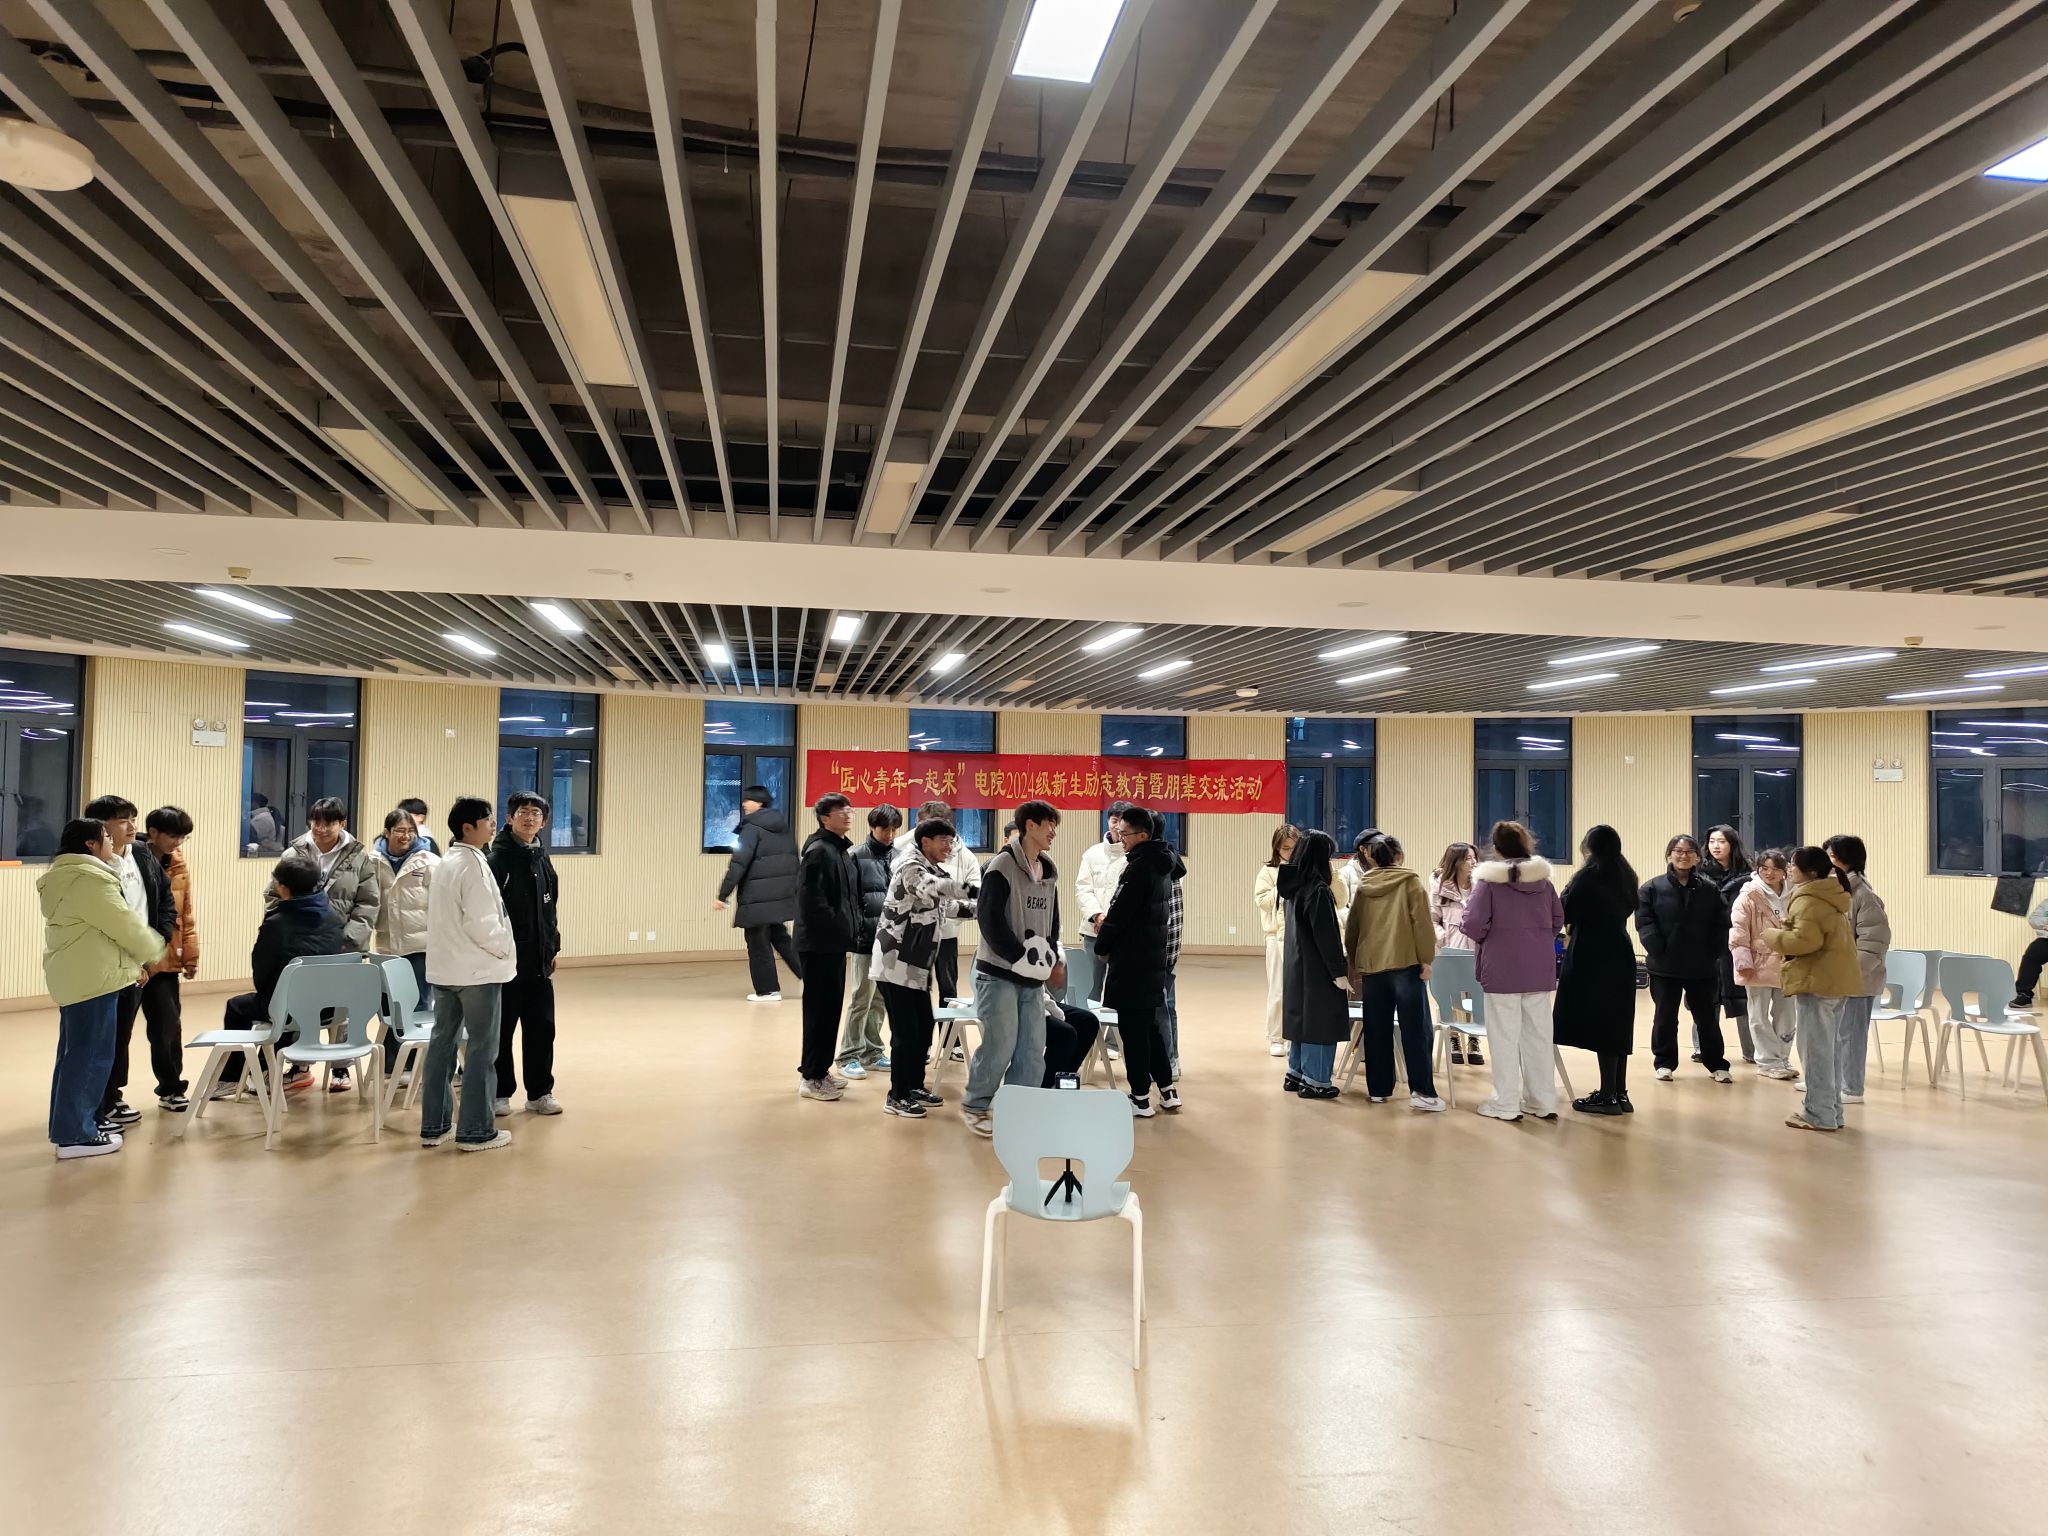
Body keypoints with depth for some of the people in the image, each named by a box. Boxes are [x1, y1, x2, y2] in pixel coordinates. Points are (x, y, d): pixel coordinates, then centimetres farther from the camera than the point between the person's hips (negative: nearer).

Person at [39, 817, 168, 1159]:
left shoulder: (65, 875, 17)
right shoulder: (89, 878, -18)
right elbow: (121, 922, -15)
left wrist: (138, 953, 21)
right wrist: (151, 950, 1)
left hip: (74, 975, 11)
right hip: (91, 977, -11)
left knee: (75, 1052, 16)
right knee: (91, 1055, -6)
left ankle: (67, 1126, 24)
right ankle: (75, 1135, -3)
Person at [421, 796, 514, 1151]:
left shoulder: (444, 864, 13)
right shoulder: (474, 865, -15)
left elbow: (442, 917, 15)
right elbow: (481, 924, -20)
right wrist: (505, 948, -6)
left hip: (444, 968, 9)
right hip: (477, 969, -9)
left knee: (442, 1042, 12)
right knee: (482, 1049, 0)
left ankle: (434, 1125, 18)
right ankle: (476, 1131, 4)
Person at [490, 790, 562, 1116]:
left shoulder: (542, 858, 11)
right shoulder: (498, 858, -10)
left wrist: (552, 949, 16)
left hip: (539, 963, 6)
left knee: (542, 1028, 9)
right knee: (501, 1030, 5)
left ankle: (540, 1092, 19)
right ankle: (499, 1093, 17)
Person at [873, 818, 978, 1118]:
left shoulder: (932, 870, 17)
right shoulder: (910, 866, -13)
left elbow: (942, 904, 27)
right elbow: (932, 888, -34)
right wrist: (974, 891, -43)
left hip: (916, 964, 10)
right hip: (895, 962, -9)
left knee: (924, 1027, 14)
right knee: (906, 1031, -5)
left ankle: (914, 1086, 27)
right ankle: (897, 1097, 5)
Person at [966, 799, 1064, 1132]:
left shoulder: (1048, 870, 13)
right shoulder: (1002, 866, -11)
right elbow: (989, 918, -17)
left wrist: (1052, 960, 6)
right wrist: (1020, 957, -16)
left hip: (1033, 977, 7)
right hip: (999, 972, -7)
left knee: (1033, 1048, 4)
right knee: (1000, 1044, -7)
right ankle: (974, 1105, 13)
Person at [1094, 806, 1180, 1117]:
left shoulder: (1139, 867, -17)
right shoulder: (1161, 864, 11)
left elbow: (1120, 913, -17)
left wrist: (1102, 945, -2)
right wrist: (1110, 924, 11)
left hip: (1132, 961, -9)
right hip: (1154, 957, 9)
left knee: (1133, 1029, -1)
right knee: (1150, 1025, 17)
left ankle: (1141, 1098, 6)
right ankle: (1167, 1091, 22)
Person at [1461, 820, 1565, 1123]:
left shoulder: (1489, 879, -11)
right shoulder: (1543, 878, 4)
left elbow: (1475, 923, -16)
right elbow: (1558, 919, 9)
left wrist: (1479, 938, 6)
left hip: (1503, 968, -5)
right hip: (1540, 968, 5)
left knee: (1505, 1036, 3)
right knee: (1539, 1034, 12)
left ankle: (1506, 1103, 8)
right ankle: (1543, 1101, 18)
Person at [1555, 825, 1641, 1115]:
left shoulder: (1588, 875, -12)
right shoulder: (1626, 877, 10)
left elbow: (1566, 912, -9)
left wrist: (1570, 886, 7)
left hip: (1593, 957, -8)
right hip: (1619, 954, 8)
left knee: (1598, 1023, -4)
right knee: (1616, 1022, 11)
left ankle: (1608, 1096, -2)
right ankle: (1620, 1093, 16)